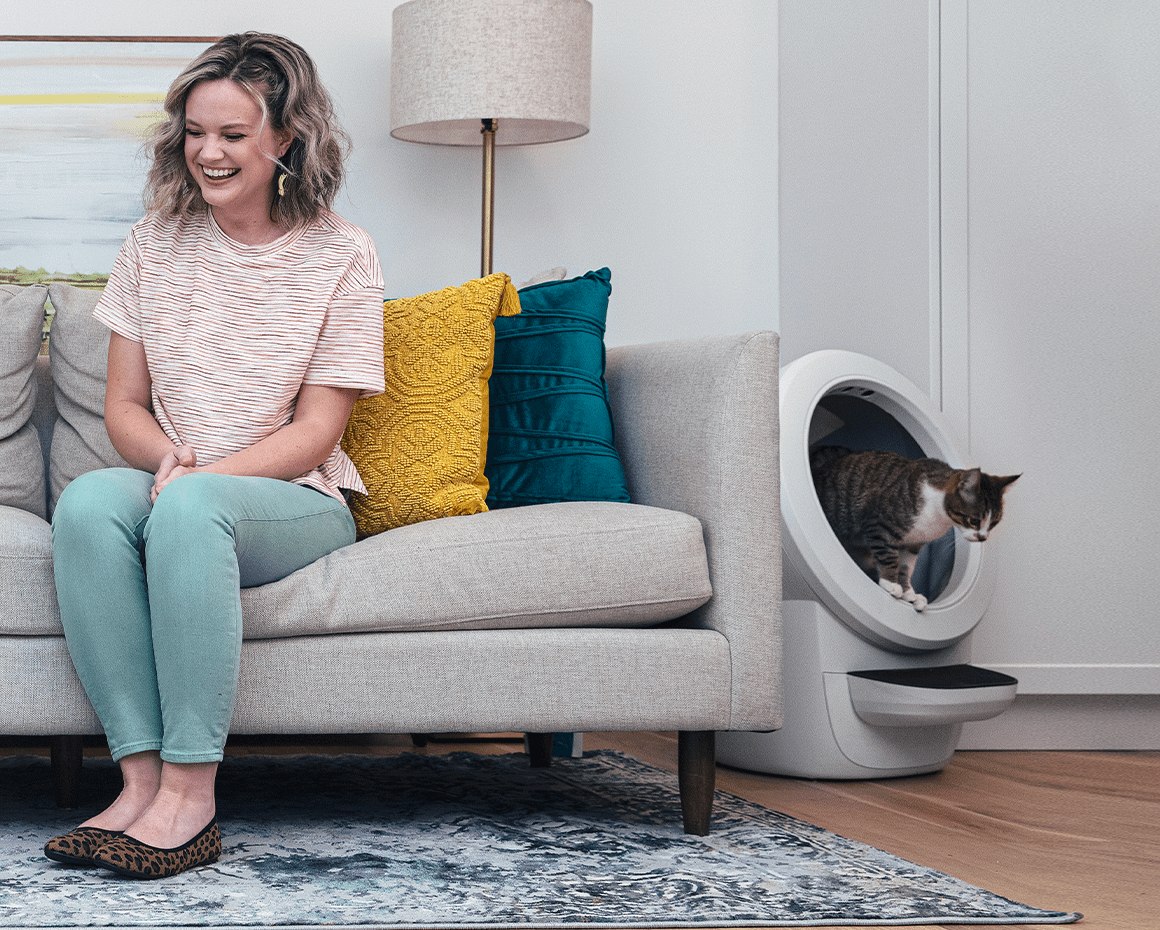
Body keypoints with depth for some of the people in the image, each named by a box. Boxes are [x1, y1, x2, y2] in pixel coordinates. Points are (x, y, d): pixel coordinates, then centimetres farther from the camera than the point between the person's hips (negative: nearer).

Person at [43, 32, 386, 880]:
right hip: (172, 485, 3)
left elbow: (315, 431, -5)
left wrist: (203, 474, -19)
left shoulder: (342, 258, 0)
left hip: (298, 503, -3)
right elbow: (123, 407, 9)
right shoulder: (155, 245, 11)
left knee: (192, 507, -37)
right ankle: (143, 776, -35)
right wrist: (170, 455, -14)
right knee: (88, 501, -32)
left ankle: (190, 795, -38)